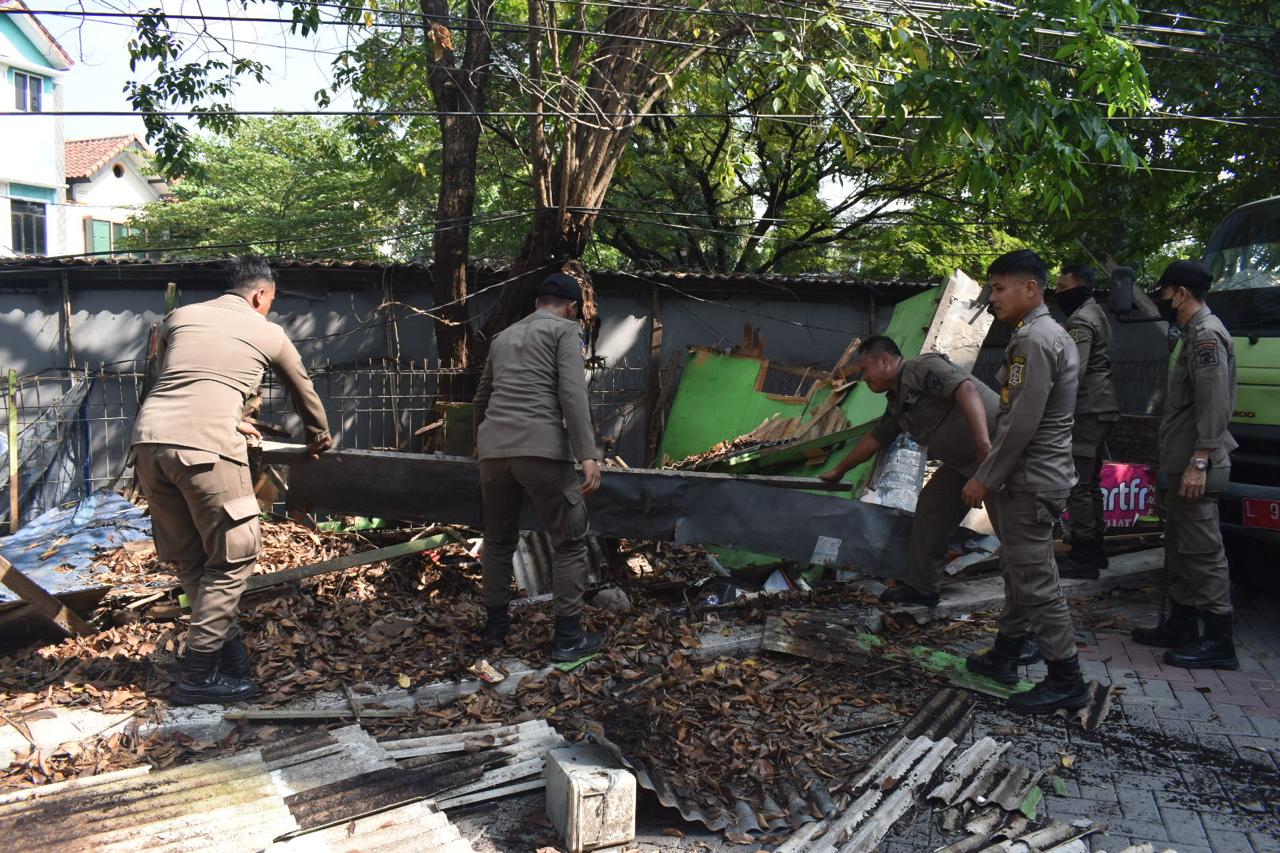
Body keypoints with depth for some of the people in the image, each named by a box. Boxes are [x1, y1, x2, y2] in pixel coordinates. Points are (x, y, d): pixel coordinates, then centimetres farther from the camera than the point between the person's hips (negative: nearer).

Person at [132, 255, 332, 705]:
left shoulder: (179, 317, 24)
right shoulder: (268, 333, 16)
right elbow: (304, 392, 31)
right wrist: (320, 436, 50)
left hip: (149, 439, 6)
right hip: (205, 447, -5)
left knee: (189, 559, 15)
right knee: (233, 558, 6)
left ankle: (230, 653, 21)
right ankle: (198, 676, 7)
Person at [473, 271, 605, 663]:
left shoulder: (504, 336, 25)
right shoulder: (565, 330, 6)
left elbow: (482, 397, 34)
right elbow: (572, 394, -9)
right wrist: (588, 454, -15)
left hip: (493, 450, 6)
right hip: (541, 450, -6)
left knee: (499, 541, 20)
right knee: (570, 542, 6)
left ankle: (495, 627, 29)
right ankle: (568, 638, 8)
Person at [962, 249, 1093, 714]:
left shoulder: (1034, 340, -18)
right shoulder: (1053, 335, 15)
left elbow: (1021, 425, -23)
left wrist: (984, 480, -16)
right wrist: (993, 476, 19)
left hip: (1029, 482, -11)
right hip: (1036, 476, 11)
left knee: (1035, 579, -4)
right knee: (1020, 571, 17)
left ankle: (1066, 680, 4)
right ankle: (1004, 656, 29)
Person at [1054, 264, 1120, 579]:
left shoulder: (1080, 320, -14)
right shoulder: (1096, 313, 18)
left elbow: (1074, 372, -24)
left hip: (1087, 411, -11)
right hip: (1101, 408, 11)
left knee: (1077, 485, -8)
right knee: (1090, 482, 17)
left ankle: (1083, 557, -6)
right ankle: (1094, 548, 25)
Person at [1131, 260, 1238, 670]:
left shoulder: (1207, 334, -14)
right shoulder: (1195, 333, 18)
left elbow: (1215, 406, -22)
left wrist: (1198, 463, -25)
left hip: (1195, 467, -11)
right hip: (1182, 465, 11)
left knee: (1203, 552, -6)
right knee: (1181, 550, 16)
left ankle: (1218, 642, 0)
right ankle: (1180, 627, 26)